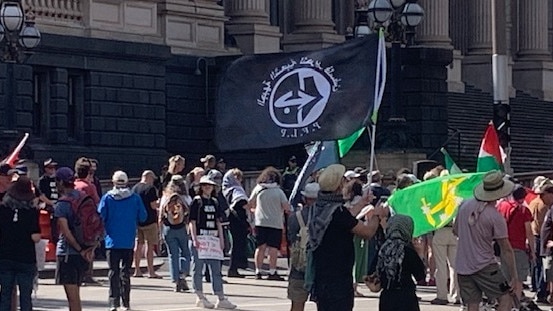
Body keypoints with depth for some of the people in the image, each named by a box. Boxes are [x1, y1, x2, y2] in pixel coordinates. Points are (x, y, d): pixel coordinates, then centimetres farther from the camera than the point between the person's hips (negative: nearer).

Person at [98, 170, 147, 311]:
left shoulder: (107, 198, -7)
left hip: (112, 241, -1)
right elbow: (143, 217, 1)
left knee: (113, 272, 3)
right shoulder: (135, 198, -4)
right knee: (125, 271, 10)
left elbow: (100, 217, -7)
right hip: (128, 241, 1)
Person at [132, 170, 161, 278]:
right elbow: (153, 205, -16)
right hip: (149, 221, -6)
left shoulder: (135, 188, 9)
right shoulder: (150, 189, -12)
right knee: (150, 245, -3)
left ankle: (137, 270, 13)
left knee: (138, 244, 11)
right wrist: (159, 203, 5)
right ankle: (151, 271, -3)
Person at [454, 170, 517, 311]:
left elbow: (455, 230, 18)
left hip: (462, 266, 6)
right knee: (505, 299, 3)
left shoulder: (465, 205, 2)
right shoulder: (496, 217, -13)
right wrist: (514, 276, -4)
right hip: (484, 266, -6)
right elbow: (506, 250, -10)